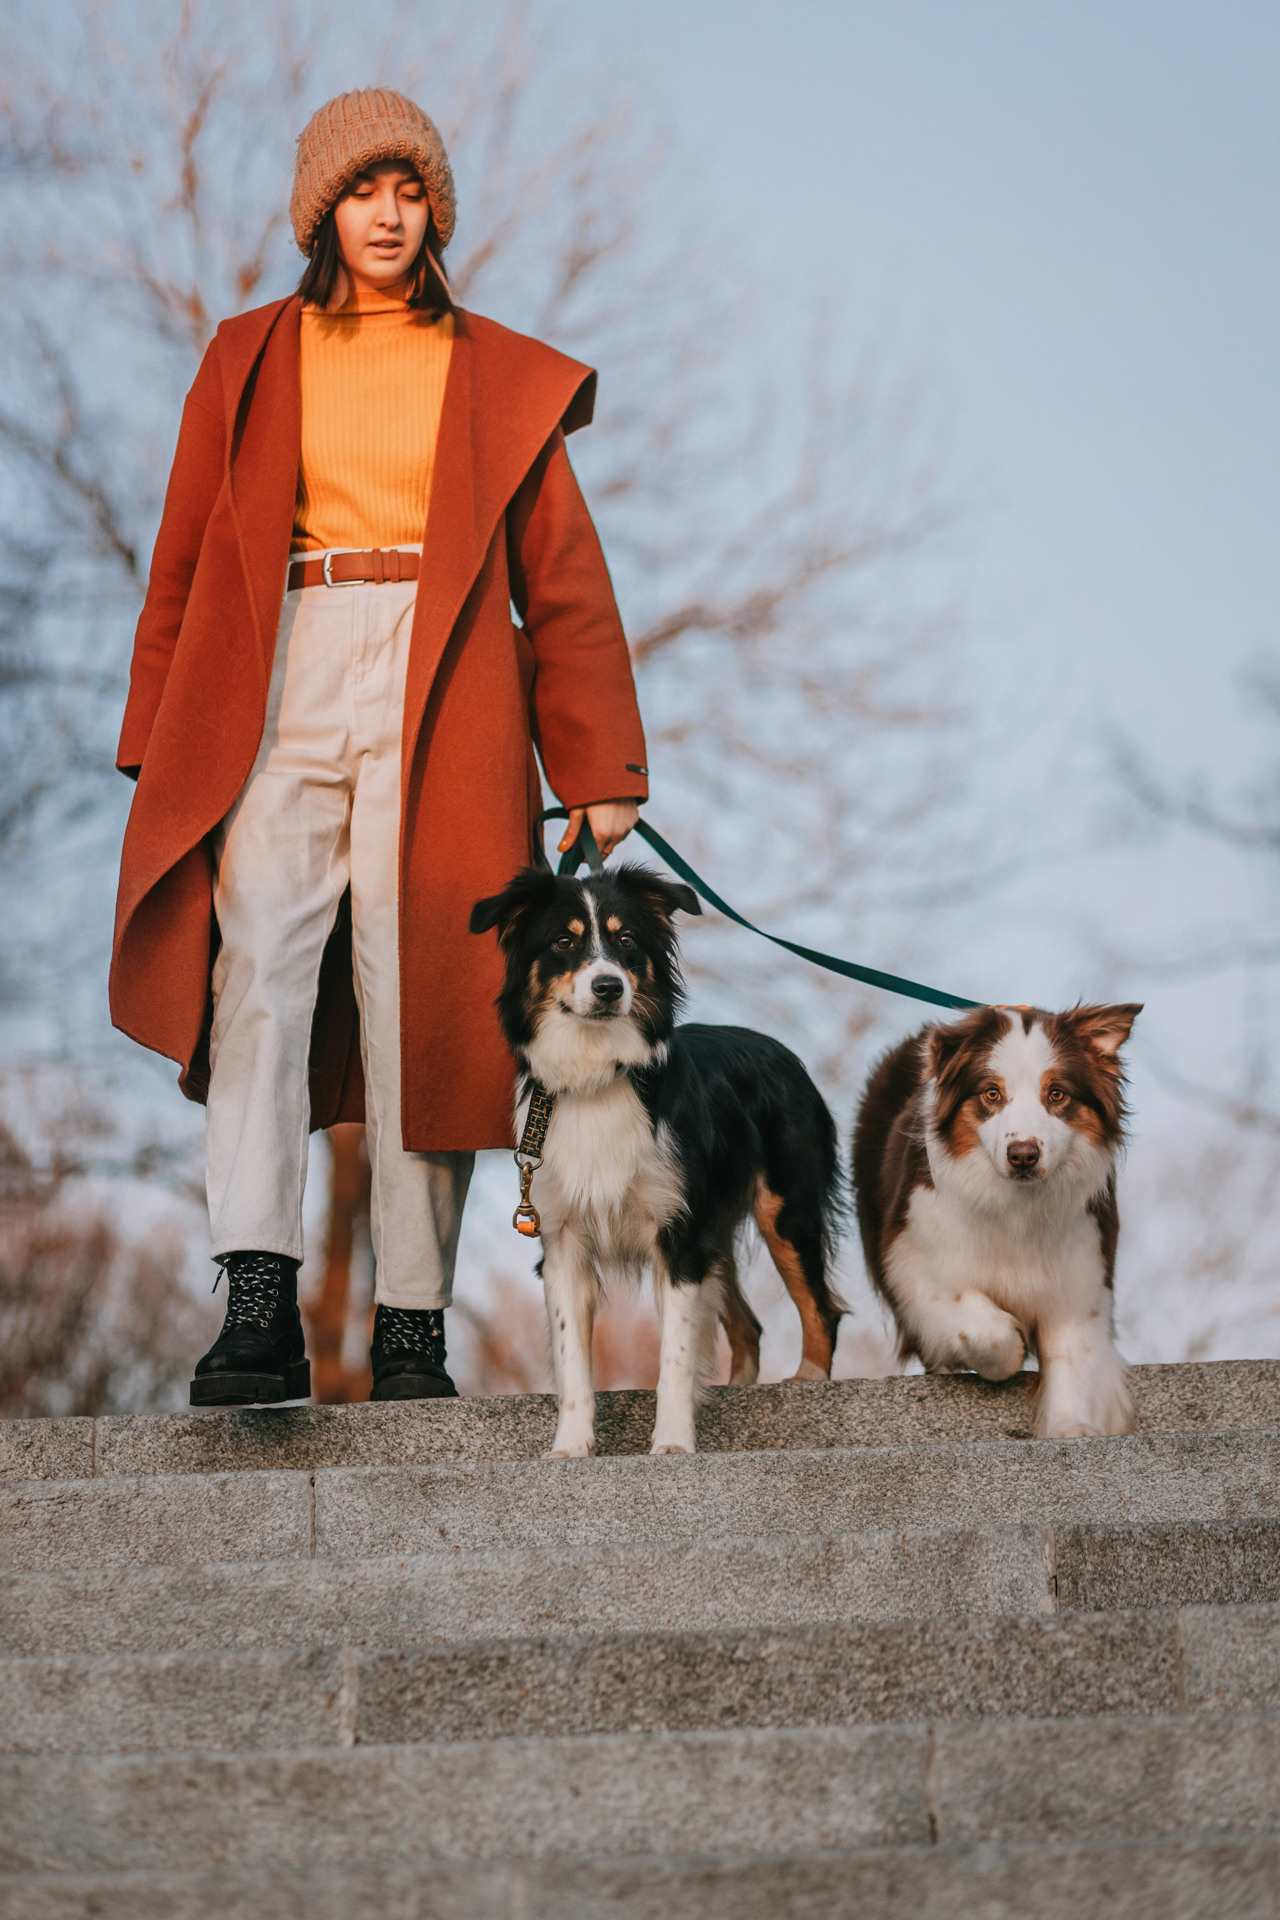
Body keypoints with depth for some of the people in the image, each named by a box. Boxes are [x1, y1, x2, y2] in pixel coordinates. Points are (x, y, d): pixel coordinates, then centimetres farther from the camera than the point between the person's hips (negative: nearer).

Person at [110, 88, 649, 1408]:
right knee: (257, 971, -18)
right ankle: (258, 1309, -26)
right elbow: (186, 563, 16)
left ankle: (412, 1326, 1)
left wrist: (598, 768, 7)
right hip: (281, 690, 0)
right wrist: (160, 744, 8)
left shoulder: (498, 377, 14)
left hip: (441, 700, 0)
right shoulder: (251, 361, 16)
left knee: (419, 998, -5)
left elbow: (562, 582, 13)